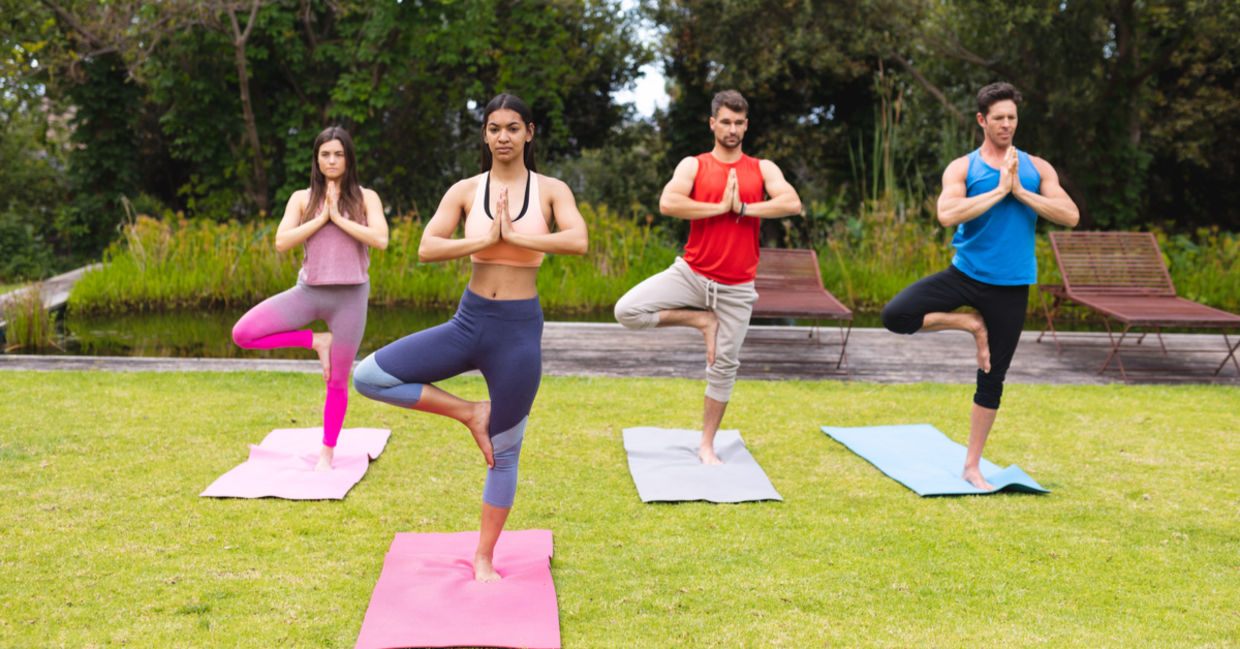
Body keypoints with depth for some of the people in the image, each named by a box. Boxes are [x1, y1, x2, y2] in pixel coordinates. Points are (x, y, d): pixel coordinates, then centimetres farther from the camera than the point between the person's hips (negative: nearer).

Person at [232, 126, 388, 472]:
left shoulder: (365, 198, 2)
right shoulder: (302, 198, 5)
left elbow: (380, 239, -13)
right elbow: (281, 242, -7)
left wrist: (339, 218, -13)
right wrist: (321, 218, -12)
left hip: (350, 295, -2)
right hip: (309, 290, 2)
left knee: (337, 382, 6)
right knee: (243, 334, -15)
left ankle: (327, 453, 24)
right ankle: (316, 341, 1)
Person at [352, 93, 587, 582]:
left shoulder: (551, 191, -1)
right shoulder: (465, 191, 2)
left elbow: (578, 241, -20)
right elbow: (426, 249, -9)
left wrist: (513, 235, -18)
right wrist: (485, 239, -16)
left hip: (519, 328, -2)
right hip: (468, 321, 2)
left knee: (505, 449, 7)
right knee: (368, 377, -11)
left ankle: (484, 558, 23)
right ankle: (468, 413, 4)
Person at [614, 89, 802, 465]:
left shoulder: (762, 169, 5)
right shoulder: (693, 166, 1)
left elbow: (792, 204, -13)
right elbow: (667, 203, -17)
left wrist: (742, 208, -16)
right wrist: (720, 206, -16)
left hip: (735, 288, 0)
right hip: (691, 274, 0)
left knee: (724, 365, 5)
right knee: (627, 311, -18)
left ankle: (707, 445, 21)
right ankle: (702, 321, 1)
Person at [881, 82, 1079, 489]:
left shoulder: (1037, 168, 5)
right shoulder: (962, 168, -2)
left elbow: (1070, 216, -7)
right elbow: (947, 214, -21)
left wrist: (1020, 192, -14)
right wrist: (999, 190, -18)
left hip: (1011, 286, 1)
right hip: (966, 273, -1)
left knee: (992, 378, 7)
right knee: (896, 315, -23)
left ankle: (972, 466, 21)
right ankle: (972, 325, 1)